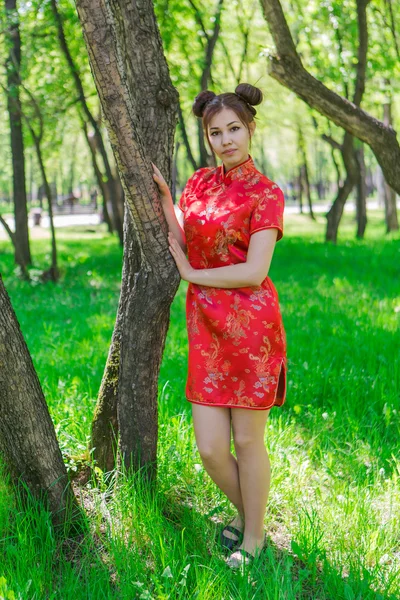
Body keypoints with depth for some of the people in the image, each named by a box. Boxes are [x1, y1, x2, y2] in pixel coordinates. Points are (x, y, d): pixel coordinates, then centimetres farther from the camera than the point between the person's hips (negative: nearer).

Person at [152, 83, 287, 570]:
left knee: (247, 441, 6)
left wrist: (192, 275, -7)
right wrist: (163, 197, 2)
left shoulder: (265, 193, -6)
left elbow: (254, 272, -15)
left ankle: (254, 535, 26)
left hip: (250, 326, -5)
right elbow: (182, 246, 5)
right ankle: (243, 512, 33)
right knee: (210, 449, 5)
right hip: (206, 328, 5)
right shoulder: (199, 183, 11)